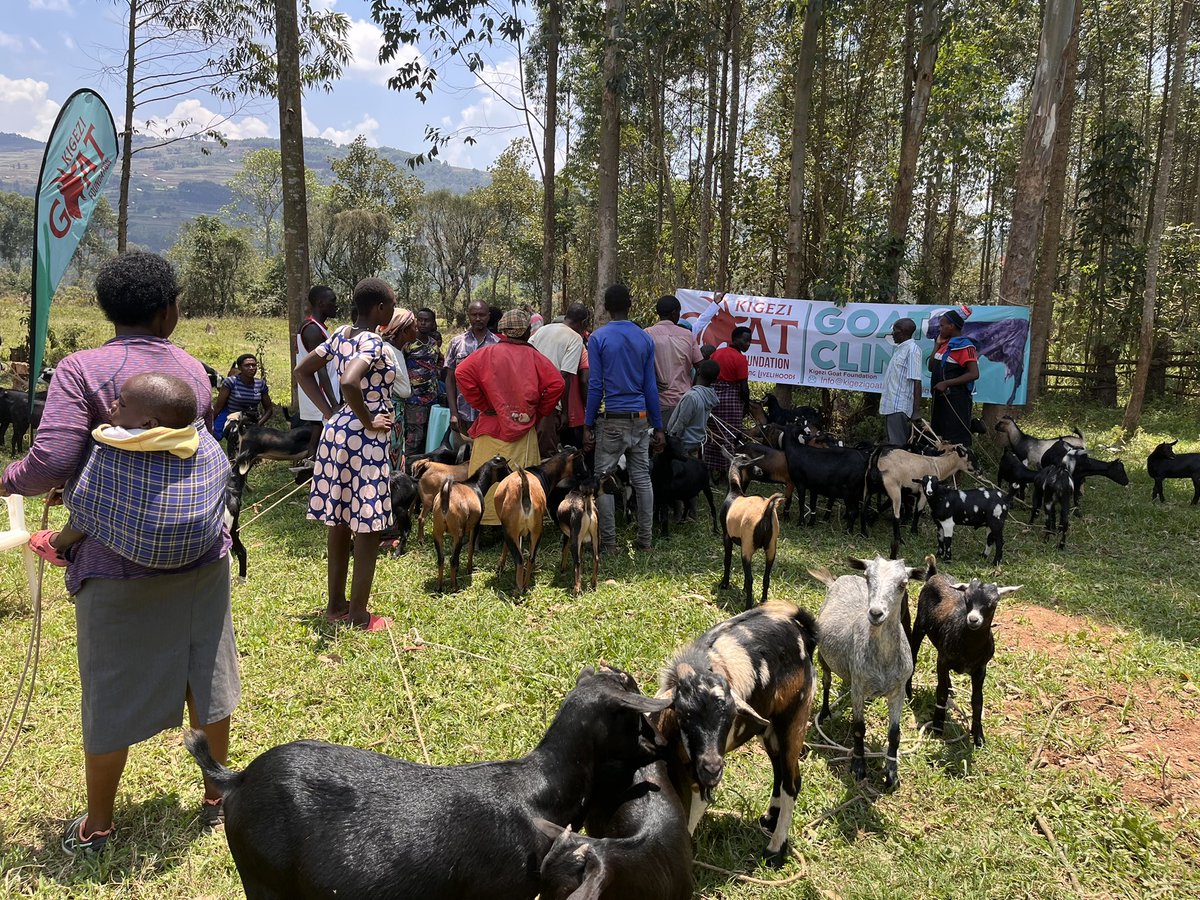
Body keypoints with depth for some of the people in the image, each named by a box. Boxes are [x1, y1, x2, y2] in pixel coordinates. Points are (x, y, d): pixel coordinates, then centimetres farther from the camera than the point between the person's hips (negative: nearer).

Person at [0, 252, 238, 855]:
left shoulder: (81, 370, -12)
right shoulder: (194, 371, 1)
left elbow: (51, 463, -19)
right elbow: (203, 452, 8)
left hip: (118, 562, -3)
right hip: (201, 553, 3)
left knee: (111, 691, 13)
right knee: (206, 673, 17)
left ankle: (97, 826, 32)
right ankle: (215, 797, 35)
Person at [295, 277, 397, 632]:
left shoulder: (341, 335, 8)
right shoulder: (373, 343, -18)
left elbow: (302, 371, 14)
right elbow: (349, 383, -36)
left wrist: (329, 413, 10)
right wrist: (368, 421, -20)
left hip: (336, 432, 9)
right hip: (366, 441, -9)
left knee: (339, 523, 16)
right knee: (368, 529, 3)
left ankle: (336, 604, 28)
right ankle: (358, 615, 12)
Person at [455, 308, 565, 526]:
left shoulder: (488, 353, 1)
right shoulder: (534, 356, 1)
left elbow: (463, 373, -10)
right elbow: (556, 383, -8)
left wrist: (482, 405, -1)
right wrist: (539, 411, 4)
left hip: (492, 427, 0)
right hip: (525, 431, 0)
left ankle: (487, 520, 8)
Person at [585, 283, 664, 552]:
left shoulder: (598, 338, -4)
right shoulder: (645, 339, 7)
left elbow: (595, 385, -7)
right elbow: (650, 386, 6)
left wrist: (588, 425, -2)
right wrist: (658, 427, 10)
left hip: (612, 419, -4)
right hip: (640, 419, 4)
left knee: (604, 480, 4)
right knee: (642, 478, 9)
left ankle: (609, 542, 5)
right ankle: (644, 540, 13)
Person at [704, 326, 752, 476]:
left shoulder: (715, 353, 7)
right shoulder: (740, 358, -13)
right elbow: (743, 387, -14)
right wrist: (747, 406, -2)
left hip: (713, 396, 7)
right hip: (732, 399, -7)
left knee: (713, 436, 12)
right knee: (731, 438, 0)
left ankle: (712, 470, 18)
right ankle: (728, 471, 2)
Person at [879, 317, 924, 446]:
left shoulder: (912, 349, -10)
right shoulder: (901, 348, 17)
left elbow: (916, 381, -16)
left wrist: (916, 410, -21)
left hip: (899, 407, -9)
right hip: (890, 406, 9)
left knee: (898, 446, -8)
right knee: (891, 444, 13)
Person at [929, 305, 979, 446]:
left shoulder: (964, 345, -13)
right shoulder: (945, 344, 12)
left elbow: (974, 374, -20)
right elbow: (931, 367, 15)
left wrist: (946, 383, -23)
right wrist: (937, 344, 8)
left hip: (956, 400, -9)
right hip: (940, 397, 9)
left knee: (957, 440, -6)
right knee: (938, 437, 15)